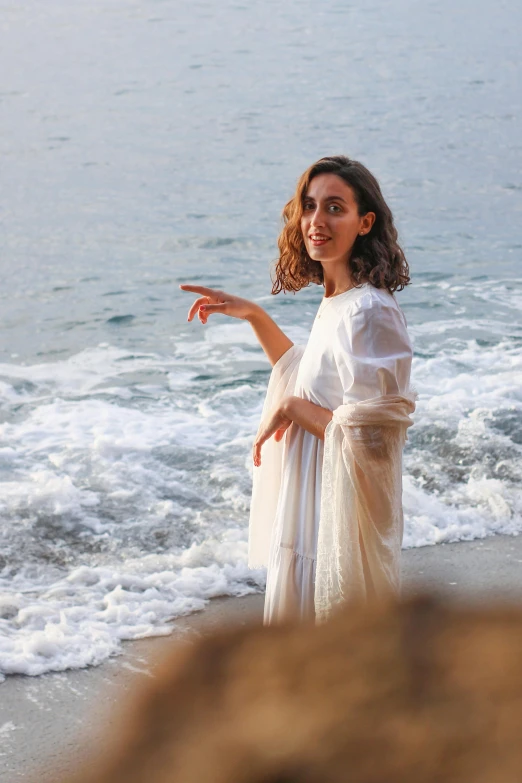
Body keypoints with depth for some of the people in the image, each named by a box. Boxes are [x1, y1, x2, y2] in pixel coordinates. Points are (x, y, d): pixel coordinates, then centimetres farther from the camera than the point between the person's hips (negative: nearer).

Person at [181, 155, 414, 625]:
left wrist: (292, 407, -16)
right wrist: (254, 316, 16)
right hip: (313, 514, 10)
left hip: (343, 522, -10)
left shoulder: (370, 313, -22)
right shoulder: (336, 303, 7)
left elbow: (370, 438, -26)